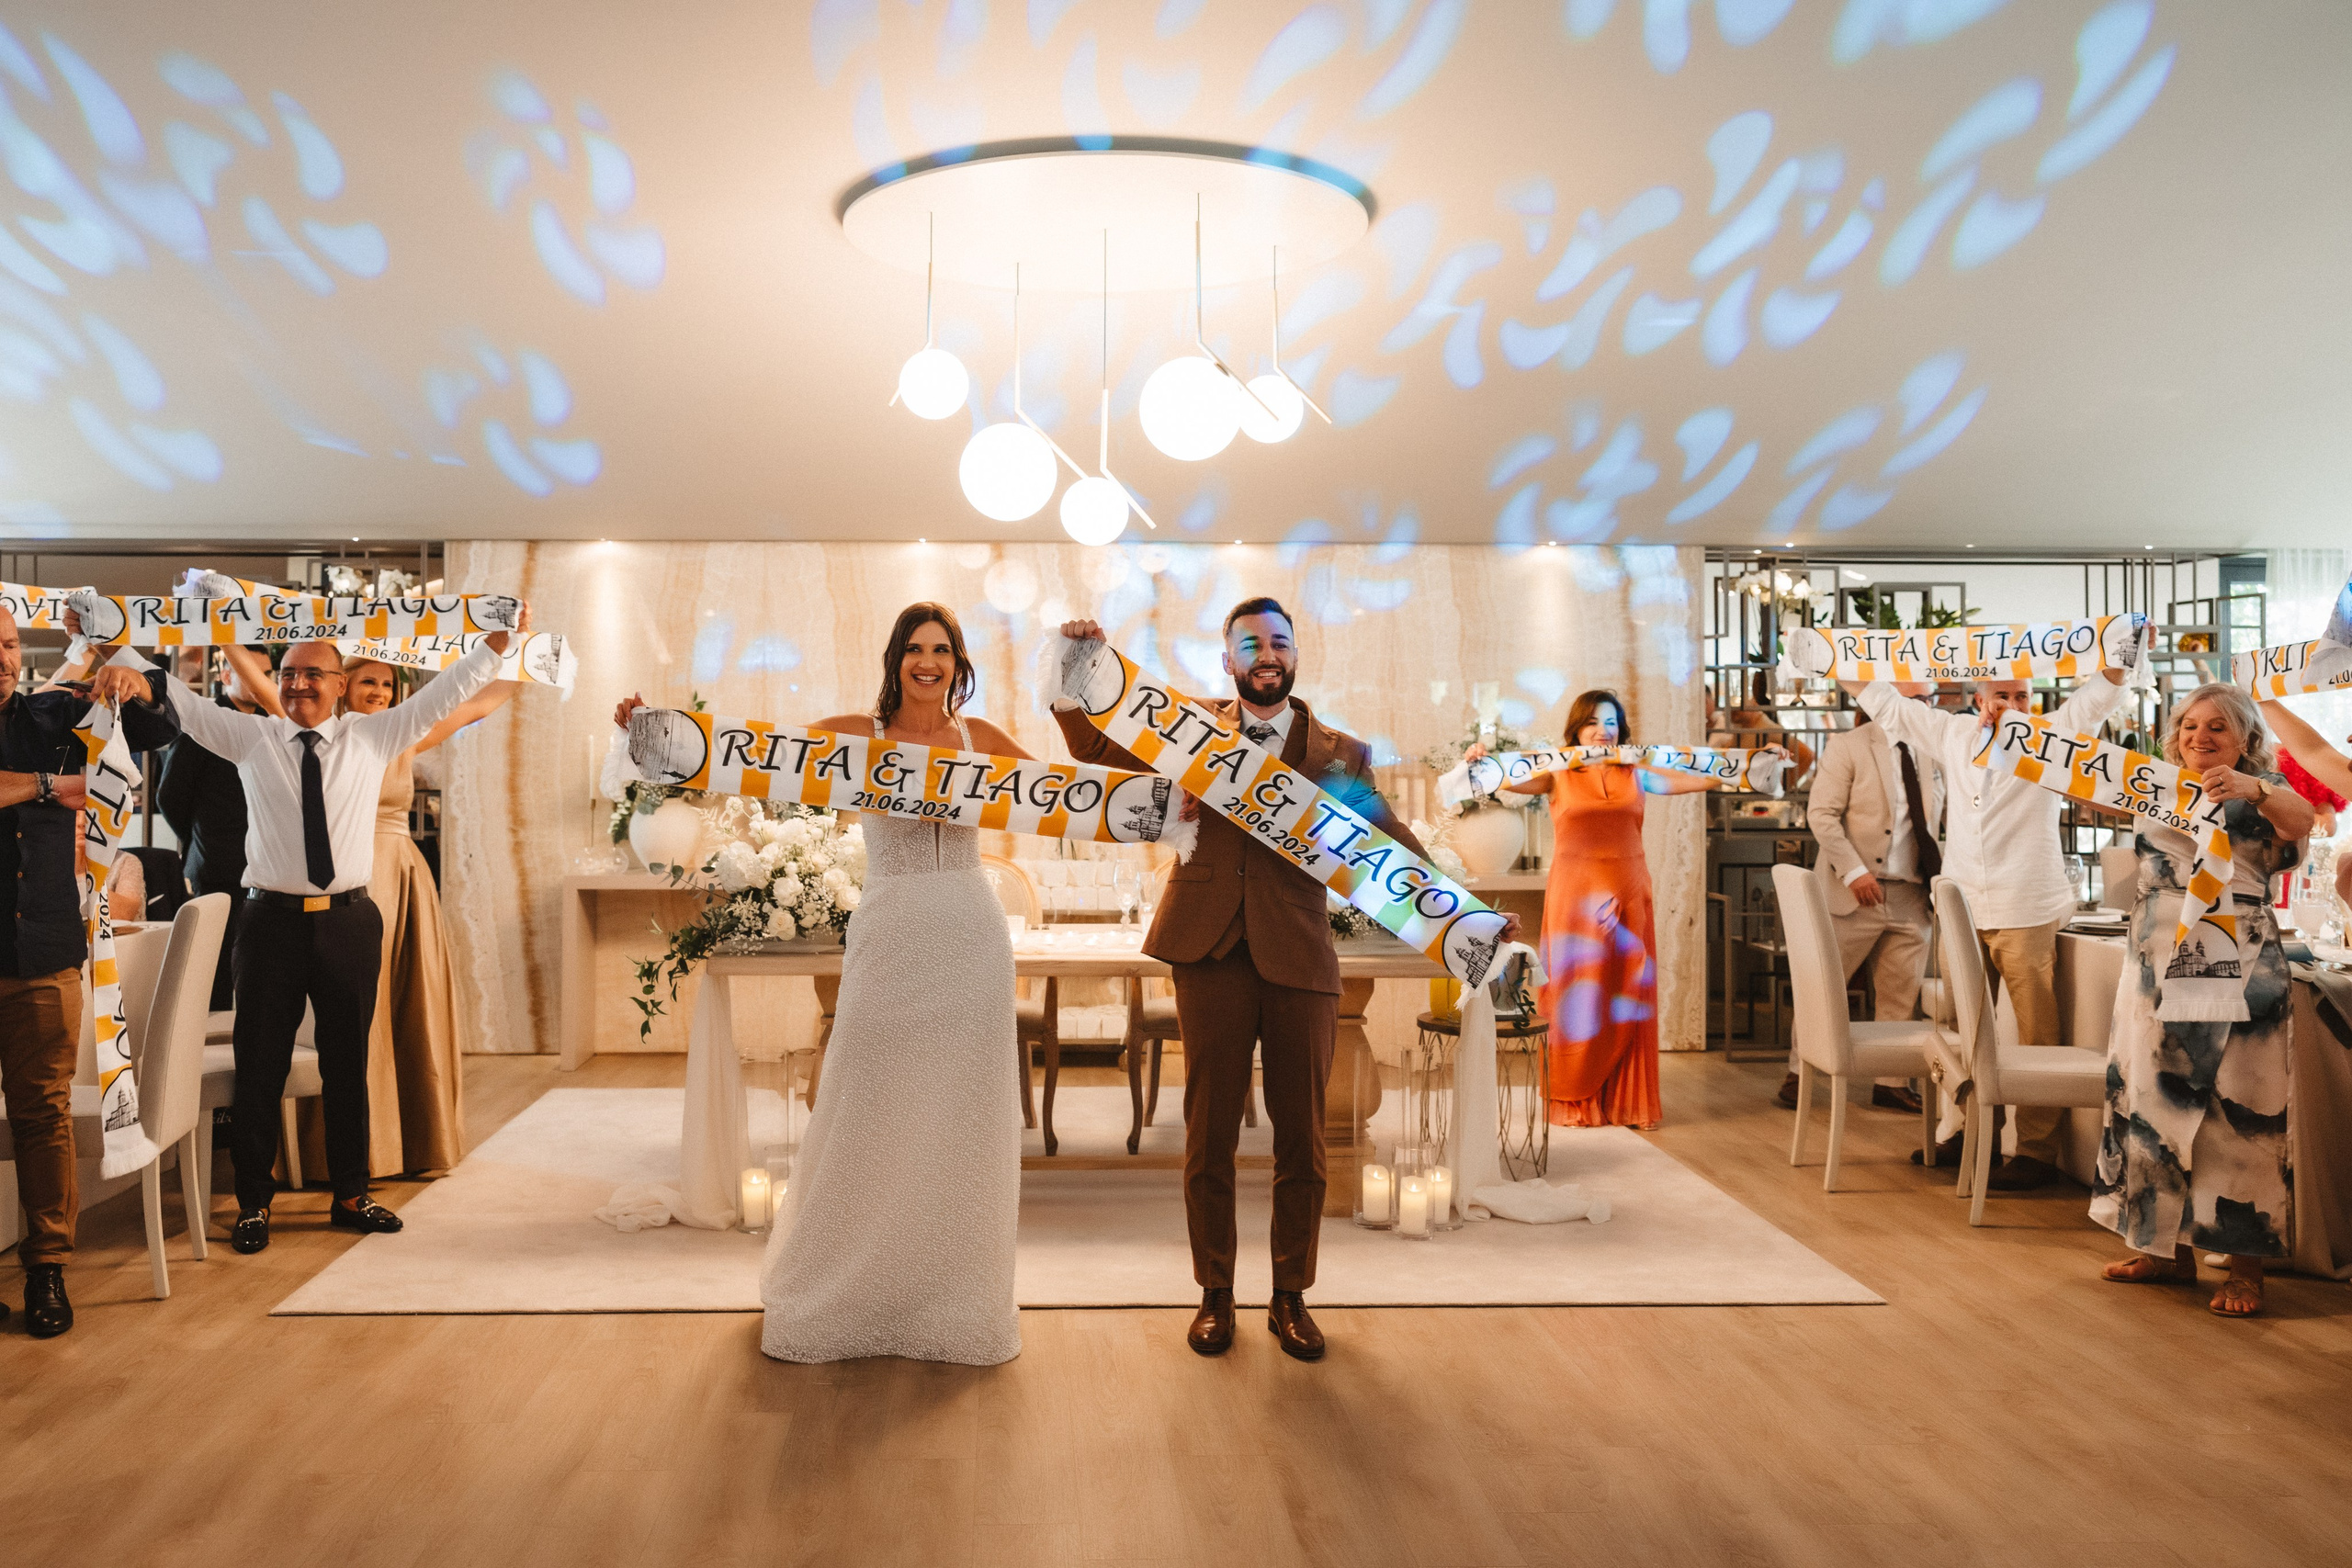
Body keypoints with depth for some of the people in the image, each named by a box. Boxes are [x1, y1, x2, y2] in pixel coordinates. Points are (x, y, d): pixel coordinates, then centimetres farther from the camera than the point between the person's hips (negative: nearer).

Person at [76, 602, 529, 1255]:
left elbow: (442, 693, 3)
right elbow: (174, 697, 6)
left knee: (348, 1062, 10)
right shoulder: (250, 737, 5)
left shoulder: (373, 737, 5)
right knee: (259, 1064, 5)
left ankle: (350, 1195, 23)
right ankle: (253, 1202, 19)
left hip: (349, 921, 0)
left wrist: (502, 640, -3)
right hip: (273, 919, 0)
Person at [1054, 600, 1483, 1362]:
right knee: (1209, 1136, 7)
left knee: (1301, 1141, 7)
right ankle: (1215, 1294, 23)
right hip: (1212, 956, 0)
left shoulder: (1338, 754, 7)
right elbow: (1095, 744, 14)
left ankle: (1291, 1297, 24)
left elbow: (1393, 846, 4)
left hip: (1299, 963, 0)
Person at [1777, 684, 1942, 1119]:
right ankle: (1798, 1074, 13)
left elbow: (1933, 824, 18)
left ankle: (1891, 1083, 17)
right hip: (1855, 892, -5)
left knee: (1901, 995, 7)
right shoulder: (1848, 746, -4)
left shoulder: (1930, 755, 12)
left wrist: (1940, 881, 4)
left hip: (1911, 896, 5)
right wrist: (1854, 871, -18)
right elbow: (1821, 813, -11)